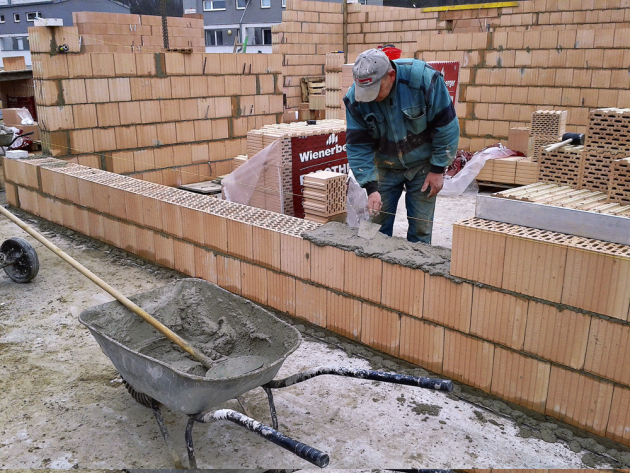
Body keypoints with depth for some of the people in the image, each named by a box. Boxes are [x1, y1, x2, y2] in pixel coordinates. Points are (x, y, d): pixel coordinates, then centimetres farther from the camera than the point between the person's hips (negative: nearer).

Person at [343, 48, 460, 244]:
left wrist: (438, 169, -13)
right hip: (385, 167, 2)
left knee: (421, 227, 1)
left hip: (422, 164, -2)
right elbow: (358, 147, -13)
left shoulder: (424, 79, -25)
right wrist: (371, 187, -21)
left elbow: (446, 126, -16)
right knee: (377, 223, 4)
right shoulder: (355, 99, -18)